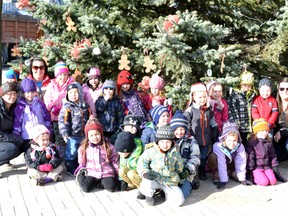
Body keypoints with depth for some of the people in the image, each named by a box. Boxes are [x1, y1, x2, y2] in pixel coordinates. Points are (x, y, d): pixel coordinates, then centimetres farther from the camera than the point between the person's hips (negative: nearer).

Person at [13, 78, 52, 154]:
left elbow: (47, 118, 9)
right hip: (27, 139, -2)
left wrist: (49, 132, 8)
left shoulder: (40, 103, 4)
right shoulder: (20, 106, -4)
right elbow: (17, 122, -4)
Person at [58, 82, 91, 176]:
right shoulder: (67, 107, -10)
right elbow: (63, 120, -14)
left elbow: (89, 119, 17)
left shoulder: (85, 106, 7)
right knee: (71, 153, 1)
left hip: (83, 135, 6)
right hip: (72, 136, -6)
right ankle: (71, 170, 15)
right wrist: (65, 133, -19)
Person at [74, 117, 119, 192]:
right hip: (92, 173, 1)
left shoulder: (109, 147, 0)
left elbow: (115, 162, 6)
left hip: (106, 173, 0)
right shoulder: (83, 149, 3)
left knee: (111, 187, -26)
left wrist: (117, 175, 4)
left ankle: (102, 181, 4)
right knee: (85, 188, -24)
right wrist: (81, 171, 5)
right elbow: (82, 163, 16)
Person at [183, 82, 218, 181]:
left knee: (204, 157, 17)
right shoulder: (190, 111, -9)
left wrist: (215, 139, 14)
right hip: (194, 140, -4)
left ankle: (202, 172, 35)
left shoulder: (209, 110, 6)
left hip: (206, 140, 4)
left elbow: (214, 125, 14)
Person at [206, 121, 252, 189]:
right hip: (218, 167, -4)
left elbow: (240, 163, -20)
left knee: (245, 155, -15)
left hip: (230, 164, 4)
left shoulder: (240, 147, -25)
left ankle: (231, 173, 1)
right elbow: (221, 165, -37)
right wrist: (223, 181, -38)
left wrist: (242, 179, -21)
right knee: (213, 156, -36)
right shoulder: (218, 146, -34)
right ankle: (216, 175, -11)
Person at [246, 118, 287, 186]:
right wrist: (250, 171, -10)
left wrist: (275, 170, 10)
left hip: (267, 167, 5)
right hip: (256, 168, -5)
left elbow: (273, 157, 15)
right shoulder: (251, 144, -6)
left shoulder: (269, 143, 11)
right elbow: (250, 158, -8)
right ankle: (254, 177, 1)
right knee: (264, 182, -25)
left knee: (273, 181, -18)